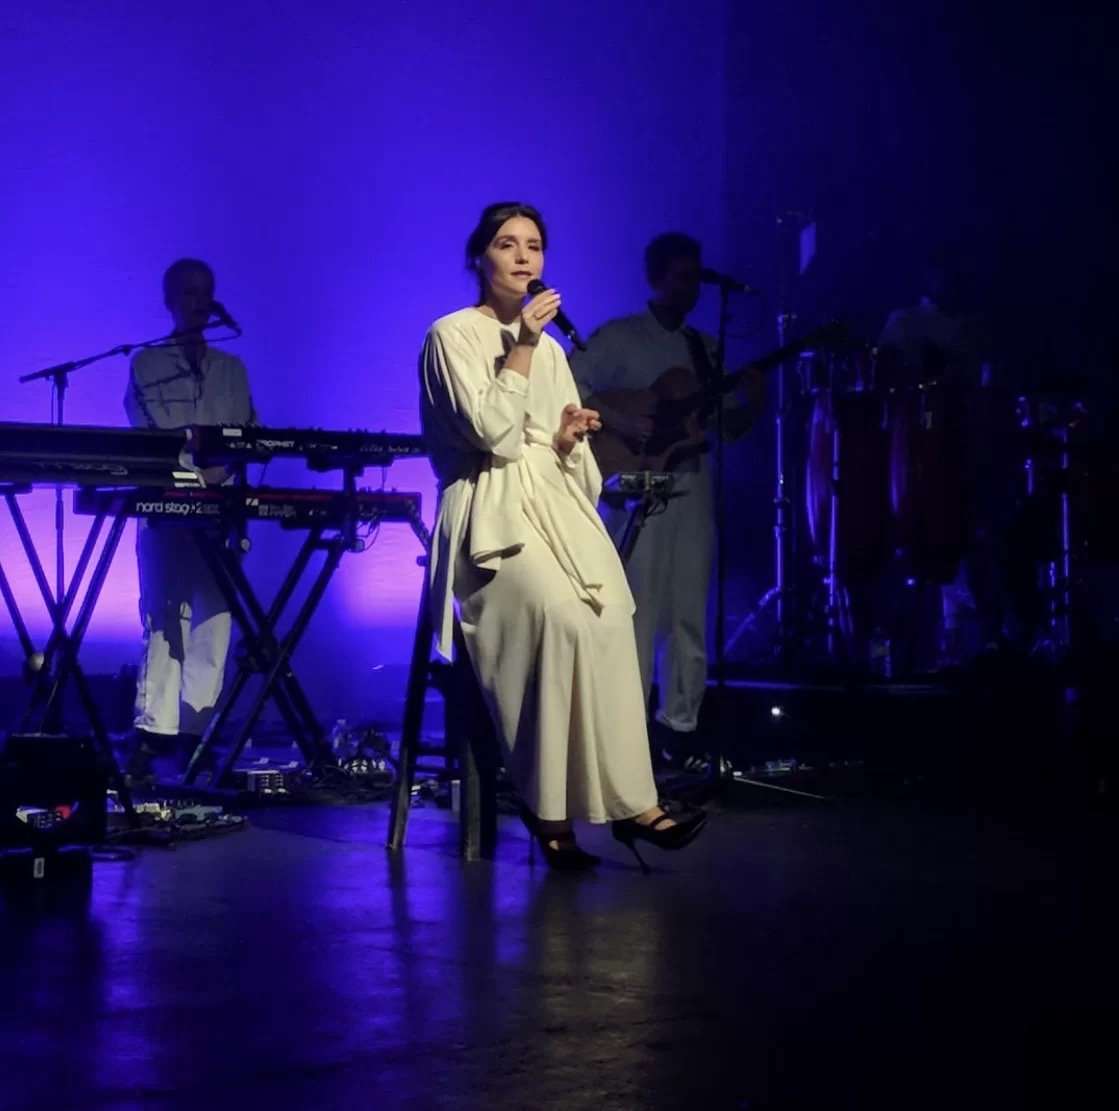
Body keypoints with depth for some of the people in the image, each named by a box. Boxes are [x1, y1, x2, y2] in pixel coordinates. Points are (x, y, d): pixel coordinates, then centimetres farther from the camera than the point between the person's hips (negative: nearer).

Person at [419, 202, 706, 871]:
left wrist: (568, 439, -1)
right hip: (491, 512, -6)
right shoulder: (454, 336, 2)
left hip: (557, 503, 6)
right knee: (565, 617, -31)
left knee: (610, 616, -23)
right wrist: (521, 350, -10)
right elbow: (494, 435, -10)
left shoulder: (549, 347, 22)